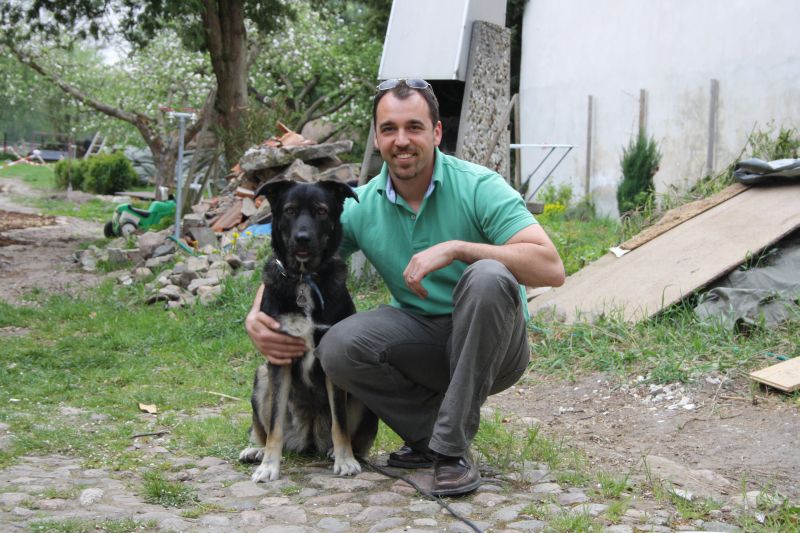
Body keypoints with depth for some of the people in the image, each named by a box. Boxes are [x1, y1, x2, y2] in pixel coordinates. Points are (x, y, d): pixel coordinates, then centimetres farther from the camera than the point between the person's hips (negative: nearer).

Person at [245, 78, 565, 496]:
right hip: (421, 338, 3)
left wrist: (456, 248, -33)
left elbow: (550, 268, -26)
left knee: (488, 277, -35)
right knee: (338, 347, -24)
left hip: (491, 345, -3)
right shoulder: (361, 206, -3)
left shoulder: (479, 187, -16)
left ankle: (451, 446, -23)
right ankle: (429, 432, -1)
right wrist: (256, 316, -15)